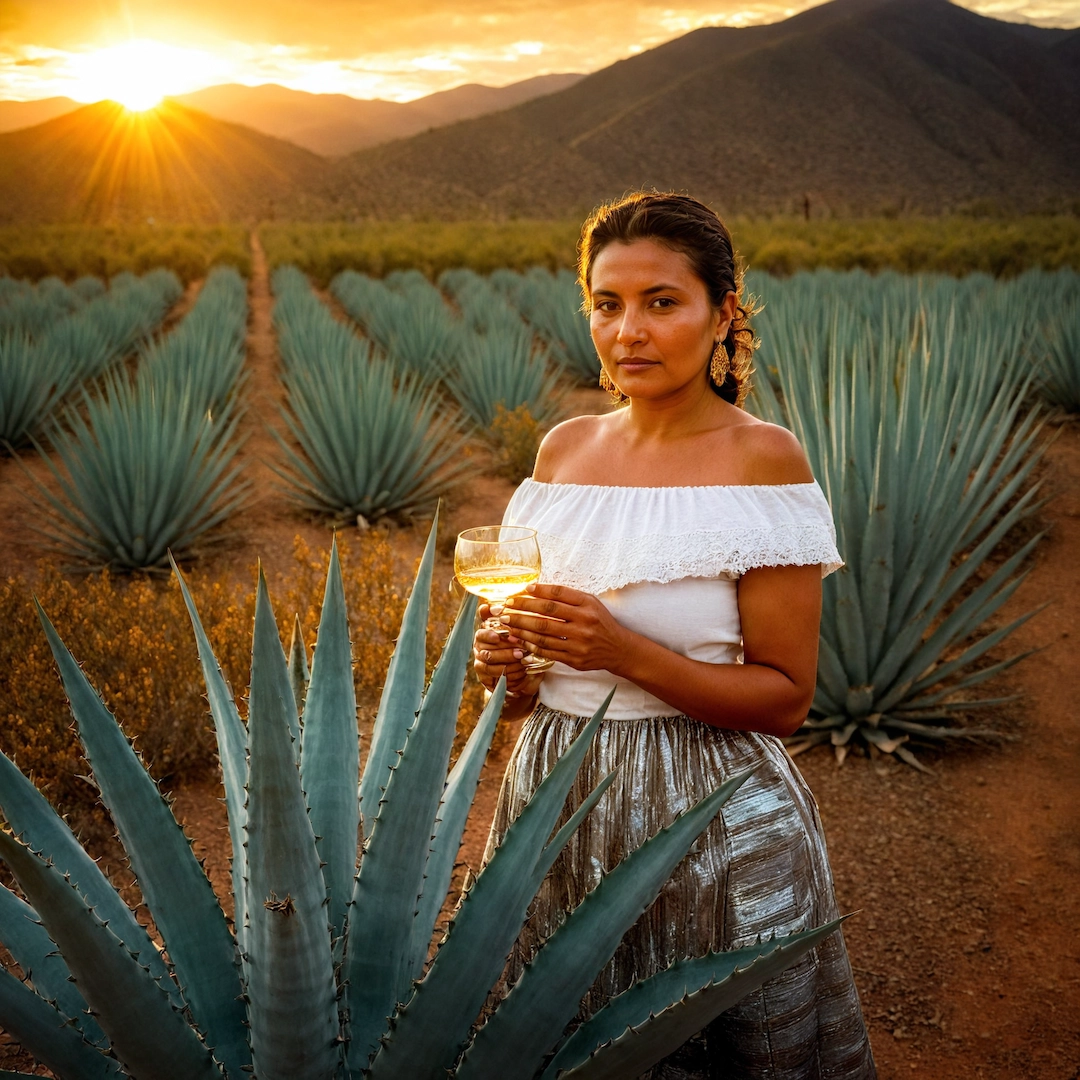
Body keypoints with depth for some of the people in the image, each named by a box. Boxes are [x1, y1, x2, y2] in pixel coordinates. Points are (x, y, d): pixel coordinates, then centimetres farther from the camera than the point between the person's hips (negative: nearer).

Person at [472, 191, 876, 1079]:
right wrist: (508, 665, -9)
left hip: (712, 816, -4)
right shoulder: (565, 448, 3)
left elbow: (784, 697, -12)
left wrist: (624, 651, -24)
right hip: (557, 801, 5)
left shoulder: (763, 459, -12)